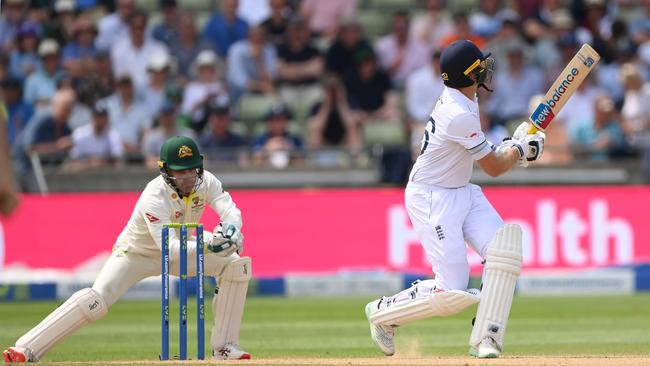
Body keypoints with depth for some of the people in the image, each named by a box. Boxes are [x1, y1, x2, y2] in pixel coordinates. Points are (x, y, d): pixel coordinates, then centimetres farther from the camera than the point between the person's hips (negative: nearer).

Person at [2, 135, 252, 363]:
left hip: (179, 248, 6)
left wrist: (230, 231, -49)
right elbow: (169, 248, -44)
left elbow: (231, 211, -25)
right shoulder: (154, 198, -35)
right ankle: (26, 350, -24)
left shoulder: (205, 181, -17)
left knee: (236, 264, -10)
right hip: (137, 253, -6)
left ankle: (224, 347, -2)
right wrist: (208, 246, -58)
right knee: (96, 301, -27)